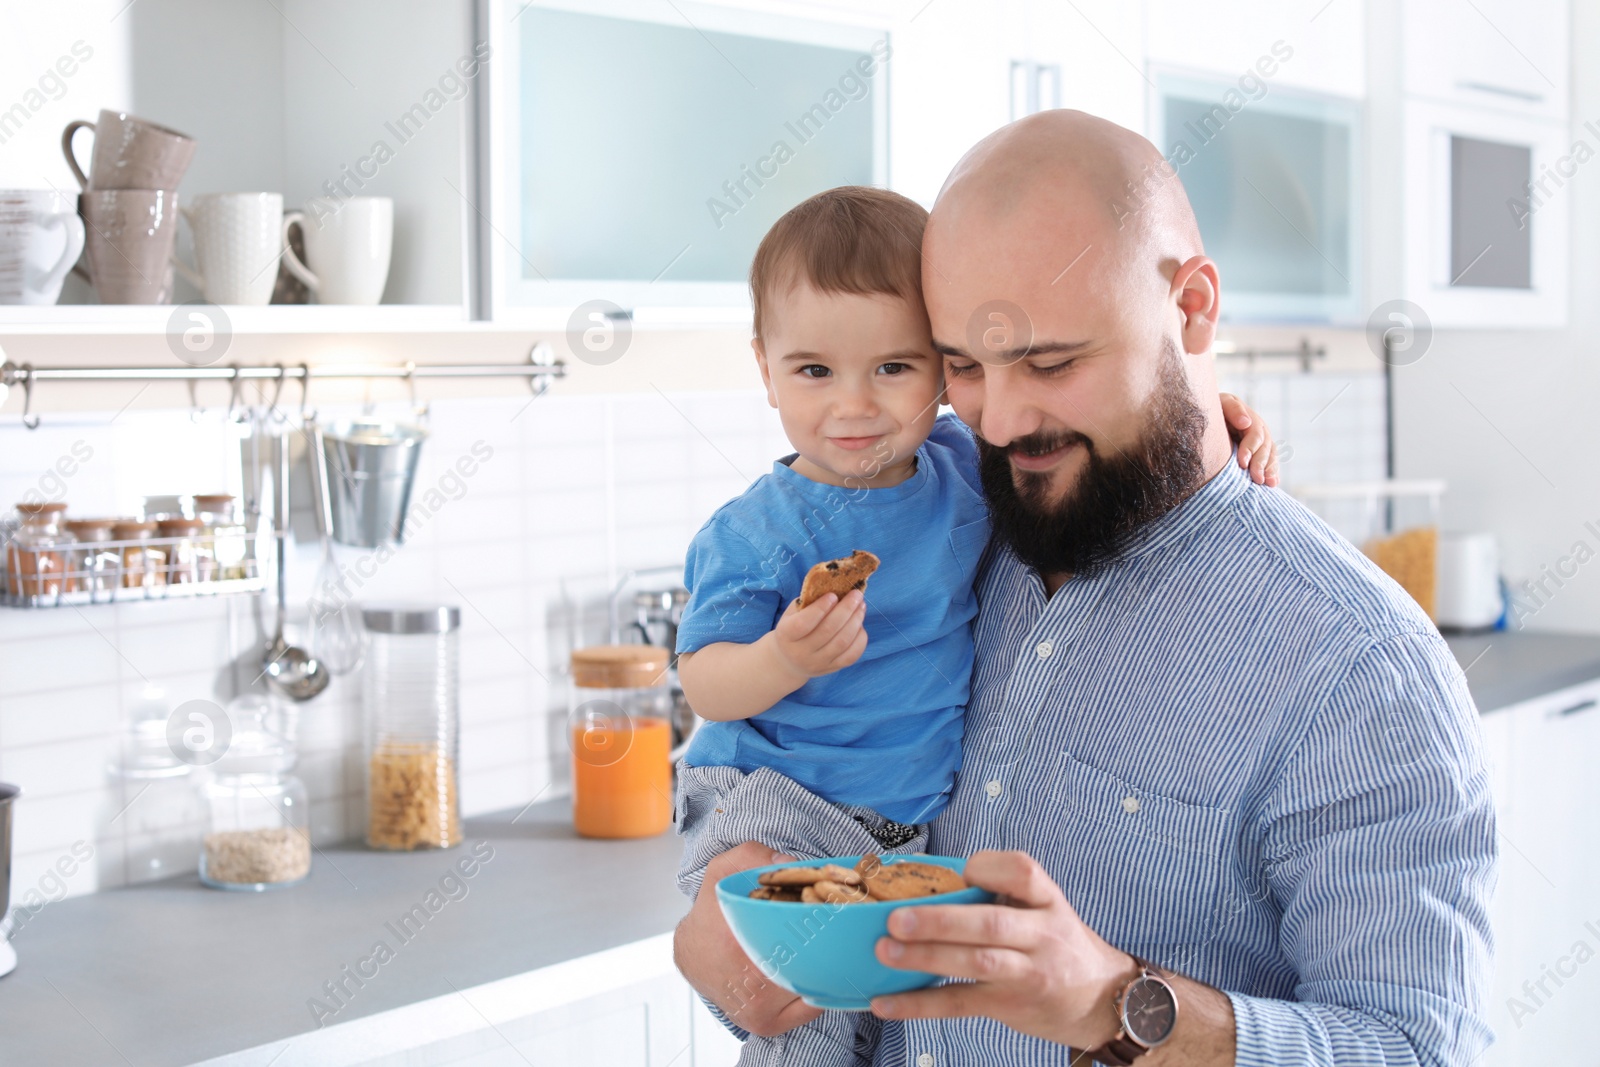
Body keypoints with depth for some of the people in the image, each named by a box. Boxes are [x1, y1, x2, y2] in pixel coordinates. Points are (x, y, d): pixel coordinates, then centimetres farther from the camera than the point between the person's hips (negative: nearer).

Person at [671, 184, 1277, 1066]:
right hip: (776, 800, -5)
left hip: (928, 818, 5)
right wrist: (784, 658, -33)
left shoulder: (971, 465, 0)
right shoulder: (755, 533, -14)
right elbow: (705, 686, -13)